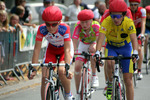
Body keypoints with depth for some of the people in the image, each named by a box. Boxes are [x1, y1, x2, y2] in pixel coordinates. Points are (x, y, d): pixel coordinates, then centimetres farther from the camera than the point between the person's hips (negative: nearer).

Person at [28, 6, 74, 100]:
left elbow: (67, 50, -38)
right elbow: (37, 50, -27)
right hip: (52, 49, 3)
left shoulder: (64, 28, -36)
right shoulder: (42, 29, -30)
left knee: (61, 71, -28)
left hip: (64, 49, -3)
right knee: (45, 77, -11)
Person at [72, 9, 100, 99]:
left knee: (93, 50, -36)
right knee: (77, 67, -12)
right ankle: (78, 93, 4)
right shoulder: (78, 27, -30)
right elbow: (74, 41, -37)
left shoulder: (96, 26, -33)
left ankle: (94, 76, -13)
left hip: (93, 44, -1)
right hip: (83, 45, 1)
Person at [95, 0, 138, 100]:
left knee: (128, 79, -2)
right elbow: (101, 38, -37)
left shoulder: (129, 22, -28)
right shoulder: (106, 22, -27)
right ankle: (110, 84, -7)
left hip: (126, 48, 0)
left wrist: (135, 52, -57)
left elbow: (134, 38, -40)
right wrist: (97, 52, -54)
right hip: (111, 47, 0)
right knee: (110, 63, -34)